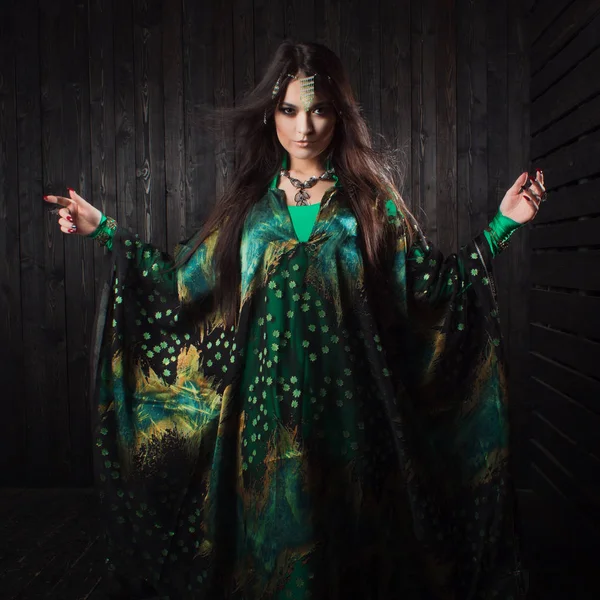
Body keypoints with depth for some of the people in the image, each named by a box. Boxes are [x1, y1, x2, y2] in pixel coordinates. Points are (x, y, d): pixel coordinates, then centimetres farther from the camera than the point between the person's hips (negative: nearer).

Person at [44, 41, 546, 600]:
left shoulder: (371, 201, 3)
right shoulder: (250, 201, 7)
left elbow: (433, 284, 1)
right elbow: (184, 279, 7)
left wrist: (501, 224, -5)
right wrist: (105, 229, 7)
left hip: (346, 406, -1)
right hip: (269, 411, 1)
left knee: (346, 540, 8)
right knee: (274, 543, 9)